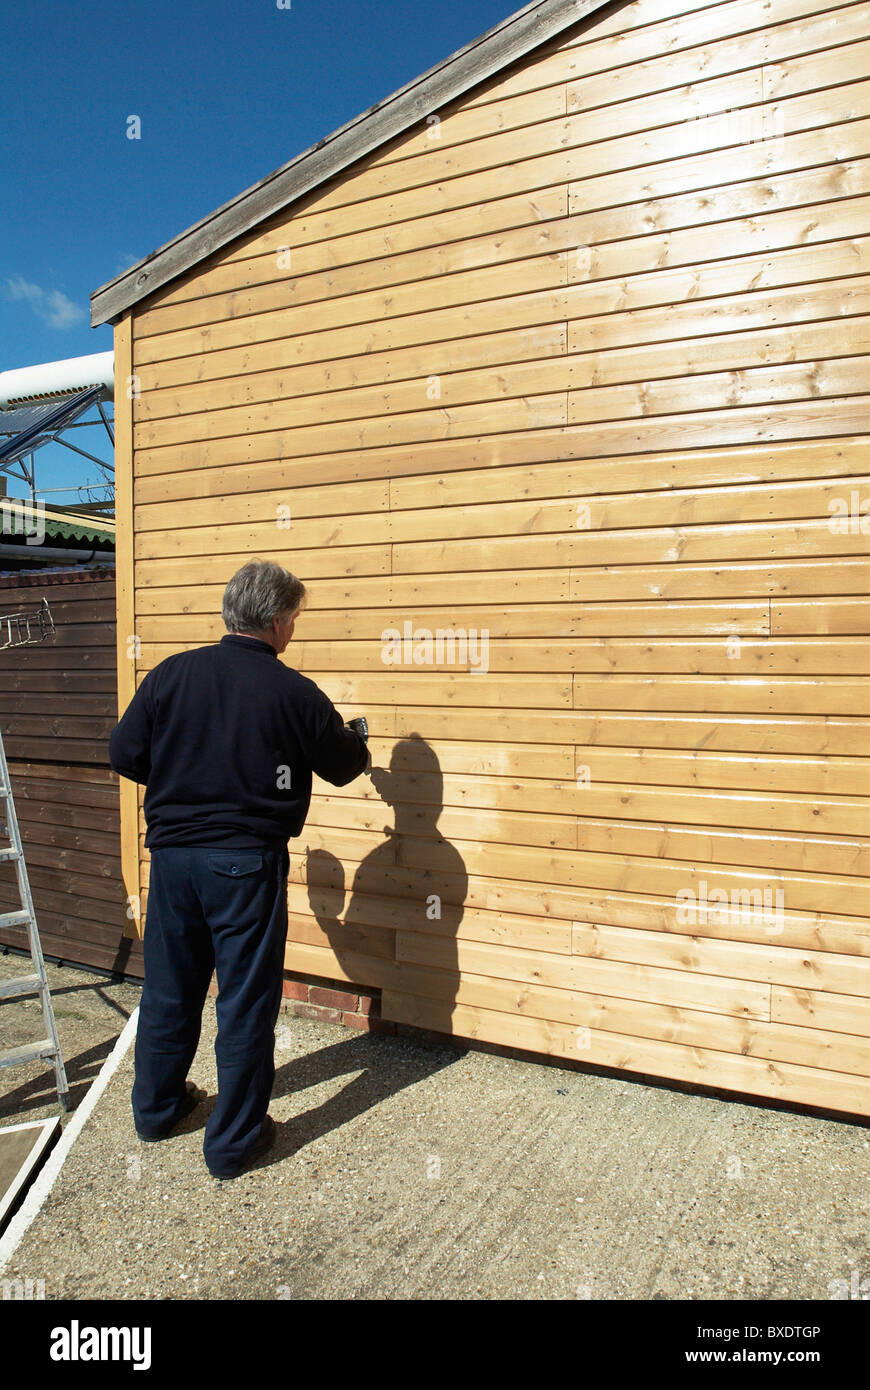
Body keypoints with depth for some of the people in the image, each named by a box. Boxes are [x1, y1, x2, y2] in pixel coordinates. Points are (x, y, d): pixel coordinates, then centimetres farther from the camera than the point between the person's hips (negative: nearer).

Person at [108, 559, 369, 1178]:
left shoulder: (171, 673, -2)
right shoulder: (294, 692, -10)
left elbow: (125, 754, 3)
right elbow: (343, 767, 3)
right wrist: (357, 738, 26)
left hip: (172, 852, 5)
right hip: (248, 861, -4)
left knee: (169, 987, 20)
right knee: (246, 999, 9)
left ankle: (158, 1106, 40)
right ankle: (234, 1140, 21)